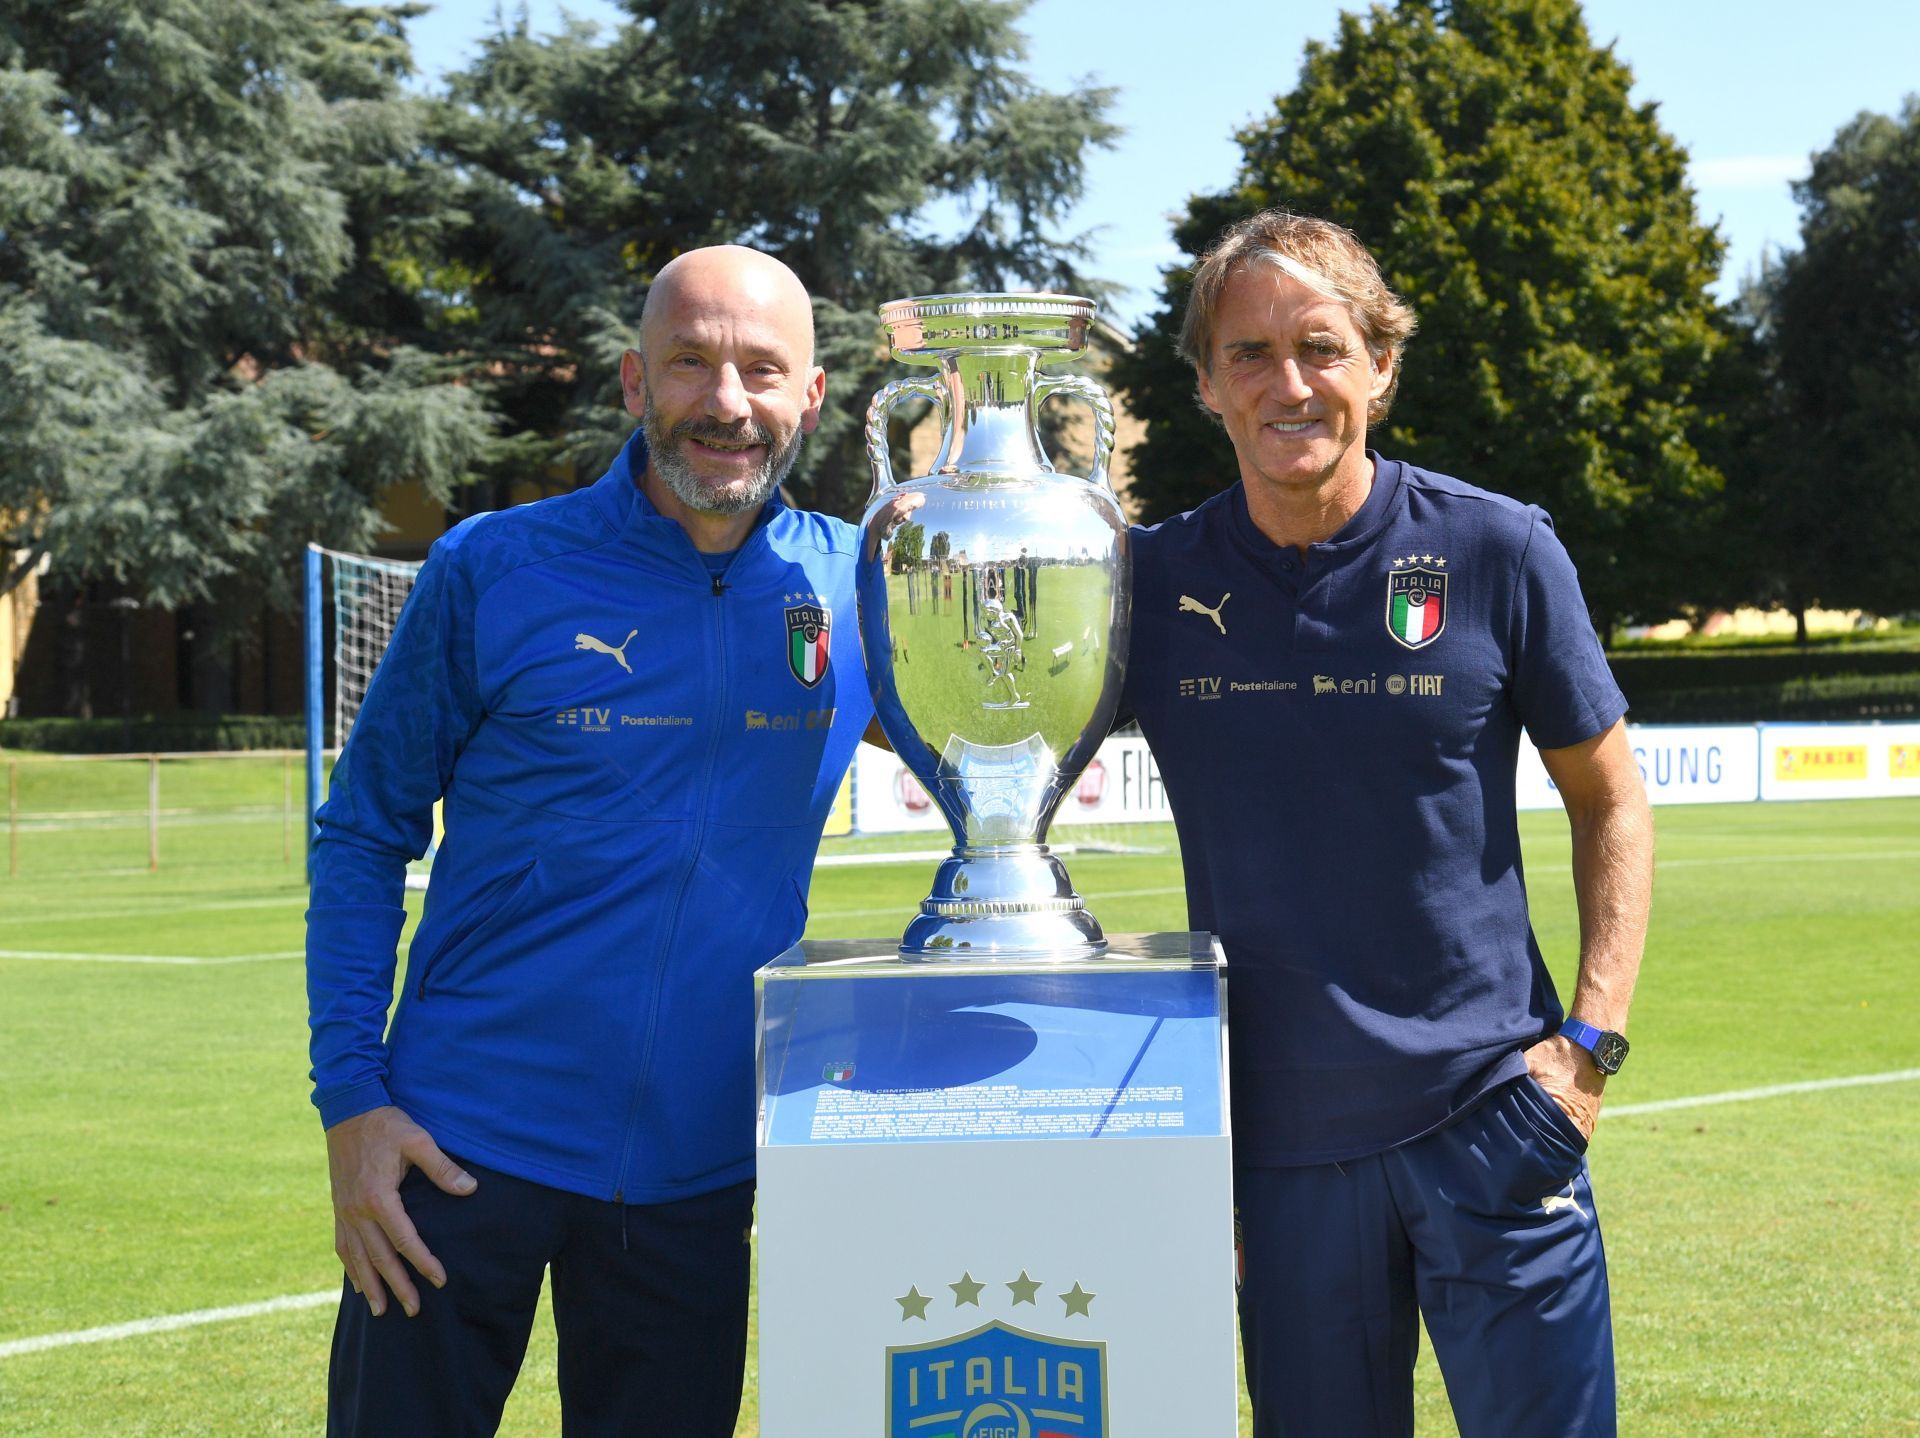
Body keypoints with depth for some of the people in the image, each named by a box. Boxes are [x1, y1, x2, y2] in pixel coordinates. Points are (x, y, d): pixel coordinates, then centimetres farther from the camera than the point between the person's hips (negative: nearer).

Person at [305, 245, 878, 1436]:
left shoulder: (857, 588, 2)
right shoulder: (496, 571, -3)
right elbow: (365, 834, 2)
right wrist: (350, 1100, -7)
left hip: (699, 1176, 2)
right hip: (462, 1152, -2)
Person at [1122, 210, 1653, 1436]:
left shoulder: (1495, 552, -5)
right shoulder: (1154, 581, 0)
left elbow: (1610, 798, 4)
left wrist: (1593, 1040, -5)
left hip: (1489, 1116, -2)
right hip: (1278, 1139, 2)